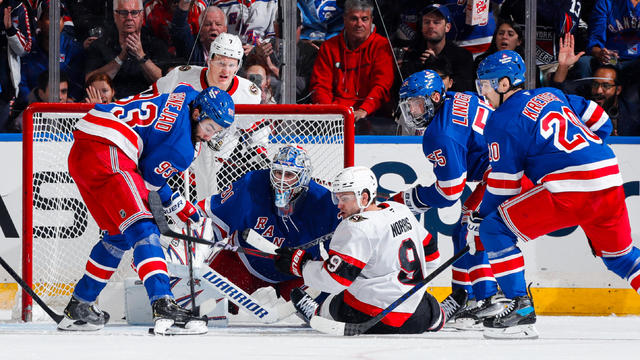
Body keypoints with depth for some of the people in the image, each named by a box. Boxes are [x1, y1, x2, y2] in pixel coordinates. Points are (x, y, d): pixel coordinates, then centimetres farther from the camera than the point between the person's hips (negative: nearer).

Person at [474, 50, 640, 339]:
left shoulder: (502, 121, 1)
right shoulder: (552, 96, 22)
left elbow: (504, 184, 1)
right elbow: (599, 120, 28)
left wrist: (479, 220, 14)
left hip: (570, 189, -8)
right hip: (610, 180, 8)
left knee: (496, 229, 1)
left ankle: (521, 308, -5)